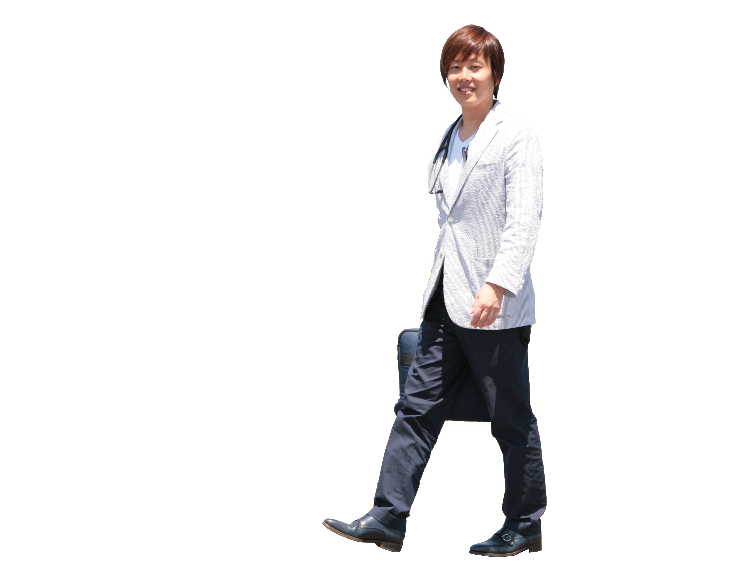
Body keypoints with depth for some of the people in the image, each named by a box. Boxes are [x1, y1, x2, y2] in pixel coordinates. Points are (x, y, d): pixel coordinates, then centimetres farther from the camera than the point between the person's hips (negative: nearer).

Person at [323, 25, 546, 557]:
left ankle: (524, 527, 16)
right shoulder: (452, 137, 16)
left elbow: (524, 222, -15)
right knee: (419, 407, 5)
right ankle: (388, 518, 8)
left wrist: (496, 284, -24)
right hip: (446, 302, 8)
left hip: (496, 307, -7)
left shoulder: (517, 137, -7)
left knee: (512, 421, 3)